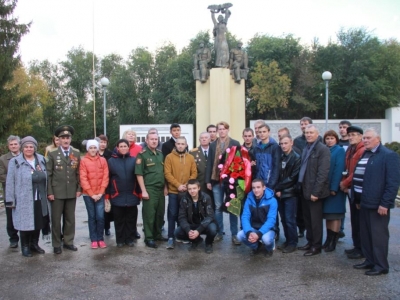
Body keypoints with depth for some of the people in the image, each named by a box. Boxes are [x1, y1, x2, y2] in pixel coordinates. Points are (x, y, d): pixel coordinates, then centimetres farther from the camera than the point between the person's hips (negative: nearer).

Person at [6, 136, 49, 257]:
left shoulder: (41, 160, 7)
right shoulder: (15, 162, -6)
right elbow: (10, 182, -6)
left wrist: (47, 194, 7)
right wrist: (10, 200, -9)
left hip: (39, 200, 4)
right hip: (23, 200, -4)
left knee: (38, 223, 13)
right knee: (25, 223, 3)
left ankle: (34, 244, 30)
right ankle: (25, 246, 20)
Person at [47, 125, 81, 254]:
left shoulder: (76, 153, 5)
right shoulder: (52, 154, -2)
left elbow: (79, 173, 7)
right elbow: (48, 174, -4)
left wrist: (79, 189, 2)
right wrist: (49, 192, -8)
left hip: (72, 192, 3)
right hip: (57, 192, -2)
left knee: (70, 218, 10)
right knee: (56, 219, 6)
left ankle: (68, 242, 23)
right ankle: (56, 244, 18)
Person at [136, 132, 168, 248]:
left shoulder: (160, 154, 12)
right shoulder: (142, 154, -7)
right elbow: (139, 174, -10)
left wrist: (165, 187, 12)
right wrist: (143, 190, -14)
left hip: (161, 188, 6)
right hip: (149, 189, -6)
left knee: (160, 213, 12)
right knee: (149, 214, 0)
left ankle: (157, 234, 26)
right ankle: (149, 238, 9)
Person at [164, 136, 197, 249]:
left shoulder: (191, 158, 8)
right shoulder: (169, 157, -2)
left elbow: (194, 173, 4)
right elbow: (167, 174, -8)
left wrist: (187, 185, -11)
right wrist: (178, 185, -16)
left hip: (187, 192, 3)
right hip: (173, 191, -3)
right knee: (172, 215, -1)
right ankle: (171, 238, 5)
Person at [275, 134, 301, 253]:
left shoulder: (297, 158, -6)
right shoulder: (280, 157, 11)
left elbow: (293, 178, -12)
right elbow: (277, 175, 9)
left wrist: (279, 188, -10)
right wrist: (277, 189, -4)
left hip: (290, 194, -5)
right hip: (280, 193, 5)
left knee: (290, 220, -2)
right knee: (284, 219, 10)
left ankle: (293, 243, 11)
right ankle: (288, 241, 22)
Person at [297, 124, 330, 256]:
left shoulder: (323, 149, -12)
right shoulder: (306, 148, 14)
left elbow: (323, 173, -17)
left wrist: (315, 192, -19)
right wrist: (301, 187, 10)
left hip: (314, 191, -7)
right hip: (305, 189, 7)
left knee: (315, 219, 3)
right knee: (307, 218, 15)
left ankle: (316, 246, 15)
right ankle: (310, 242, 28)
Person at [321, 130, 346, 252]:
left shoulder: (340, 151, -6)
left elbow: (339, 170, -14)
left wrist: (334, 188, -18)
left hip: (335, 188, -6)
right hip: (325, 187, 6)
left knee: (335, 215, 0)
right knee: (327, 214, 11)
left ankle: (333, 242, 7)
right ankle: (328, 239, 19)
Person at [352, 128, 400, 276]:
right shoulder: (364, 154, 14)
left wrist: (385, 203, -17)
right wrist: (358, 199, 14)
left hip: (378, 204, -8)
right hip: (364, 202, 8)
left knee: (378, 235, 2)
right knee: (365, 234, 15)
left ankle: (381, 266, 13)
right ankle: (370, 261, 28)